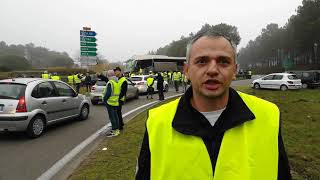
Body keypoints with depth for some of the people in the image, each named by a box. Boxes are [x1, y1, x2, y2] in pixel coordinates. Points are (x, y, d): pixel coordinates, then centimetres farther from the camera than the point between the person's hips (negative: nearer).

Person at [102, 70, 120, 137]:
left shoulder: (110, 82, -17)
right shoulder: (117, 82, 12)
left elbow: (108, 93, -22)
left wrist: (104, 99, -10)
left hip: (110, 102, -9)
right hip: (116, 102, 9)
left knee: (112, 116, -4)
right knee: (115, 115, 15)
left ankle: (114, 131, 0)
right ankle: (117, 129, 23)